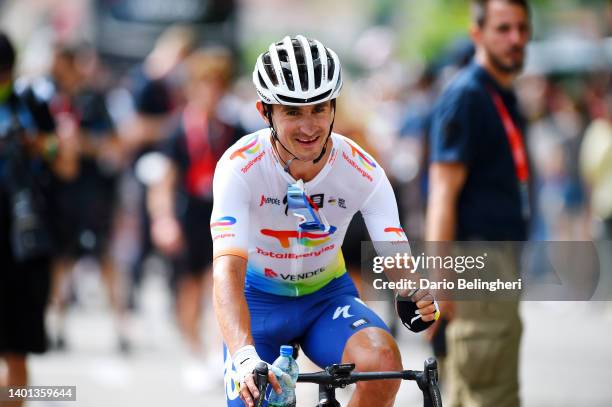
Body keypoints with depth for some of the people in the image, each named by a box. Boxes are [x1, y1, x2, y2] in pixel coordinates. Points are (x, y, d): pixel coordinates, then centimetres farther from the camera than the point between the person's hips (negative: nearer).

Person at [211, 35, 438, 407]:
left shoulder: (362, 171, -20)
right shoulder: (240, 167, -27)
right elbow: (228, 269, -37)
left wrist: (418, 298, -49)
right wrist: (244, 357, -54)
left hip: (327, 295, 1)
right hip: (260, 298, -1)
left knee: (382, 360, -29)